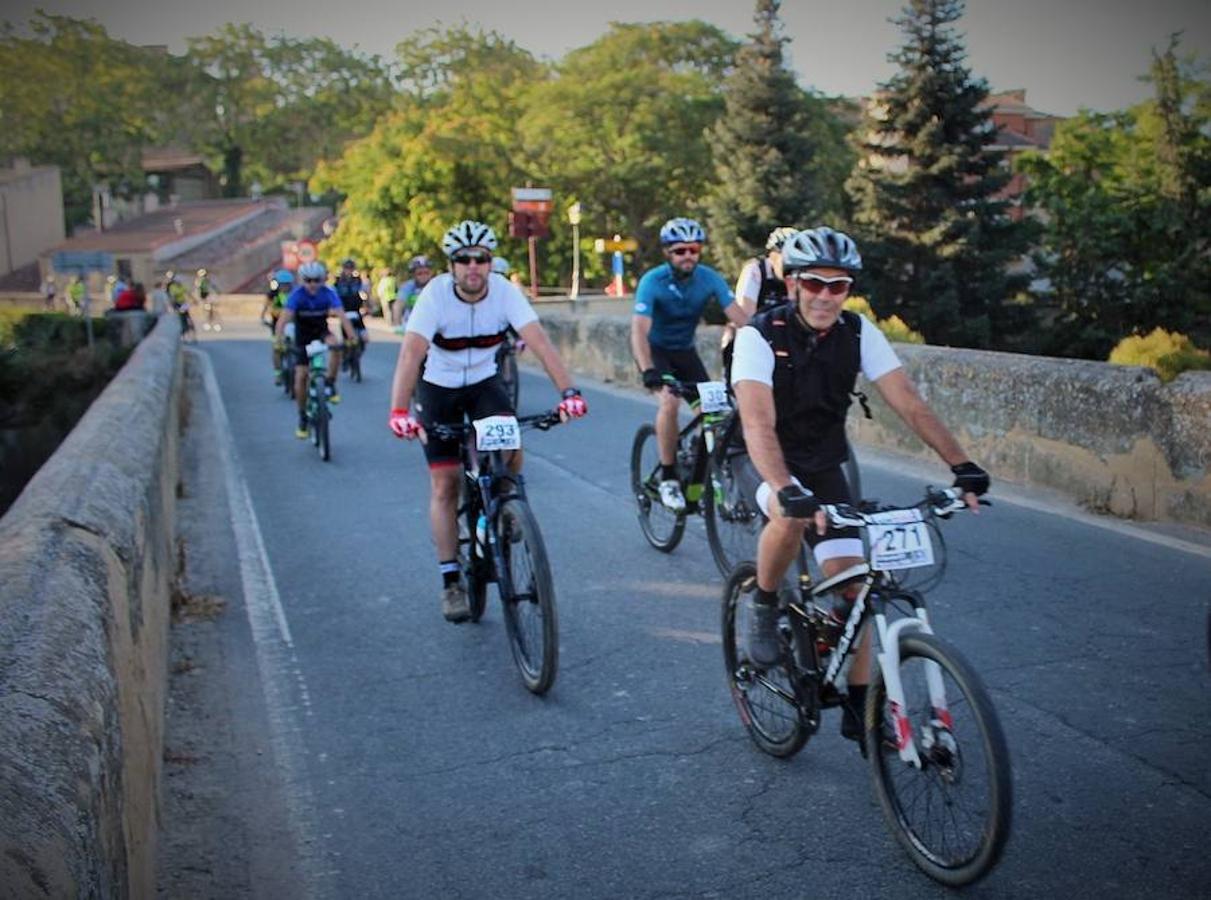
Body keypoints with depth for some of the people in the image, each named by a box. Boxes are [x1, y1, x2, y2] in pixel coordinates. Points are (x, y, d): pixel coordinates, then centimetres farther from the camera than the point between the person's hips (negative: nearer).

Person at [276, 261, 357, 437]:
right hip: (303, 337, 0)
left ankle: (331, 386, -17)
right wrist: (280, 337, -49)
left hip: (321, 332, 1)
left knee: (335, 345, -34)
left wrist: (351, 335, -46)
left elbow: (341, 314, -30)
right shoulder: (297, 295, -22)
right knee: (301, 376, -7)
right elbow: (285, 316, -32)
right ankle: (302, 416, 10)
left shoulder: (328, 293, -19)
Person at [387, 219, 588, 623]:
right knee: (444, 485, -4)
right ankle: (451, 581, 7)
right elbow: (411, 353, -35)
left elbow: (539, 341, -30)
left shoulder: (504, 291, -20)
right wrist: (399, 411, -49)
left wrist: (568, 391, -44)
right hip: (438, 389, -1)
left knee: (510, 450, -25)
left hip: (484, 383, 2)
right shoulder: (435, 294, -25)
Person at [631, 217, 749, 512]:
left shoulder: (709, 278, -16)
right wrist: (648, 371, -53)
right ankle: (668, 478, -16)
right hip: (655, 349, -4)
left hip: (685, 350, 4)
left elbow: (739, 317, -24)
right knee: (670, 400, -28)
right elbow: (639, 330, -37)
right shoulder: (653, 281, -26)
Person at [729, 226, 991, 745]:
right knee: (792, 515, -38)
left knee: (852, 584, -2)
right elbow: (758, 424, -34)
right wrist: (787, 490, -50)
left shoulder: (858, 333, -10)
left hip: (825, 469, 4)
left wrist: (961, 464, -28)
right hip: (771, 468, -4)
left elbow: (910, 405, -15)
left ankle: (859, 710, 13)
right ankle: (763, 607, -9)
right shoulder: (760, 335, -22)